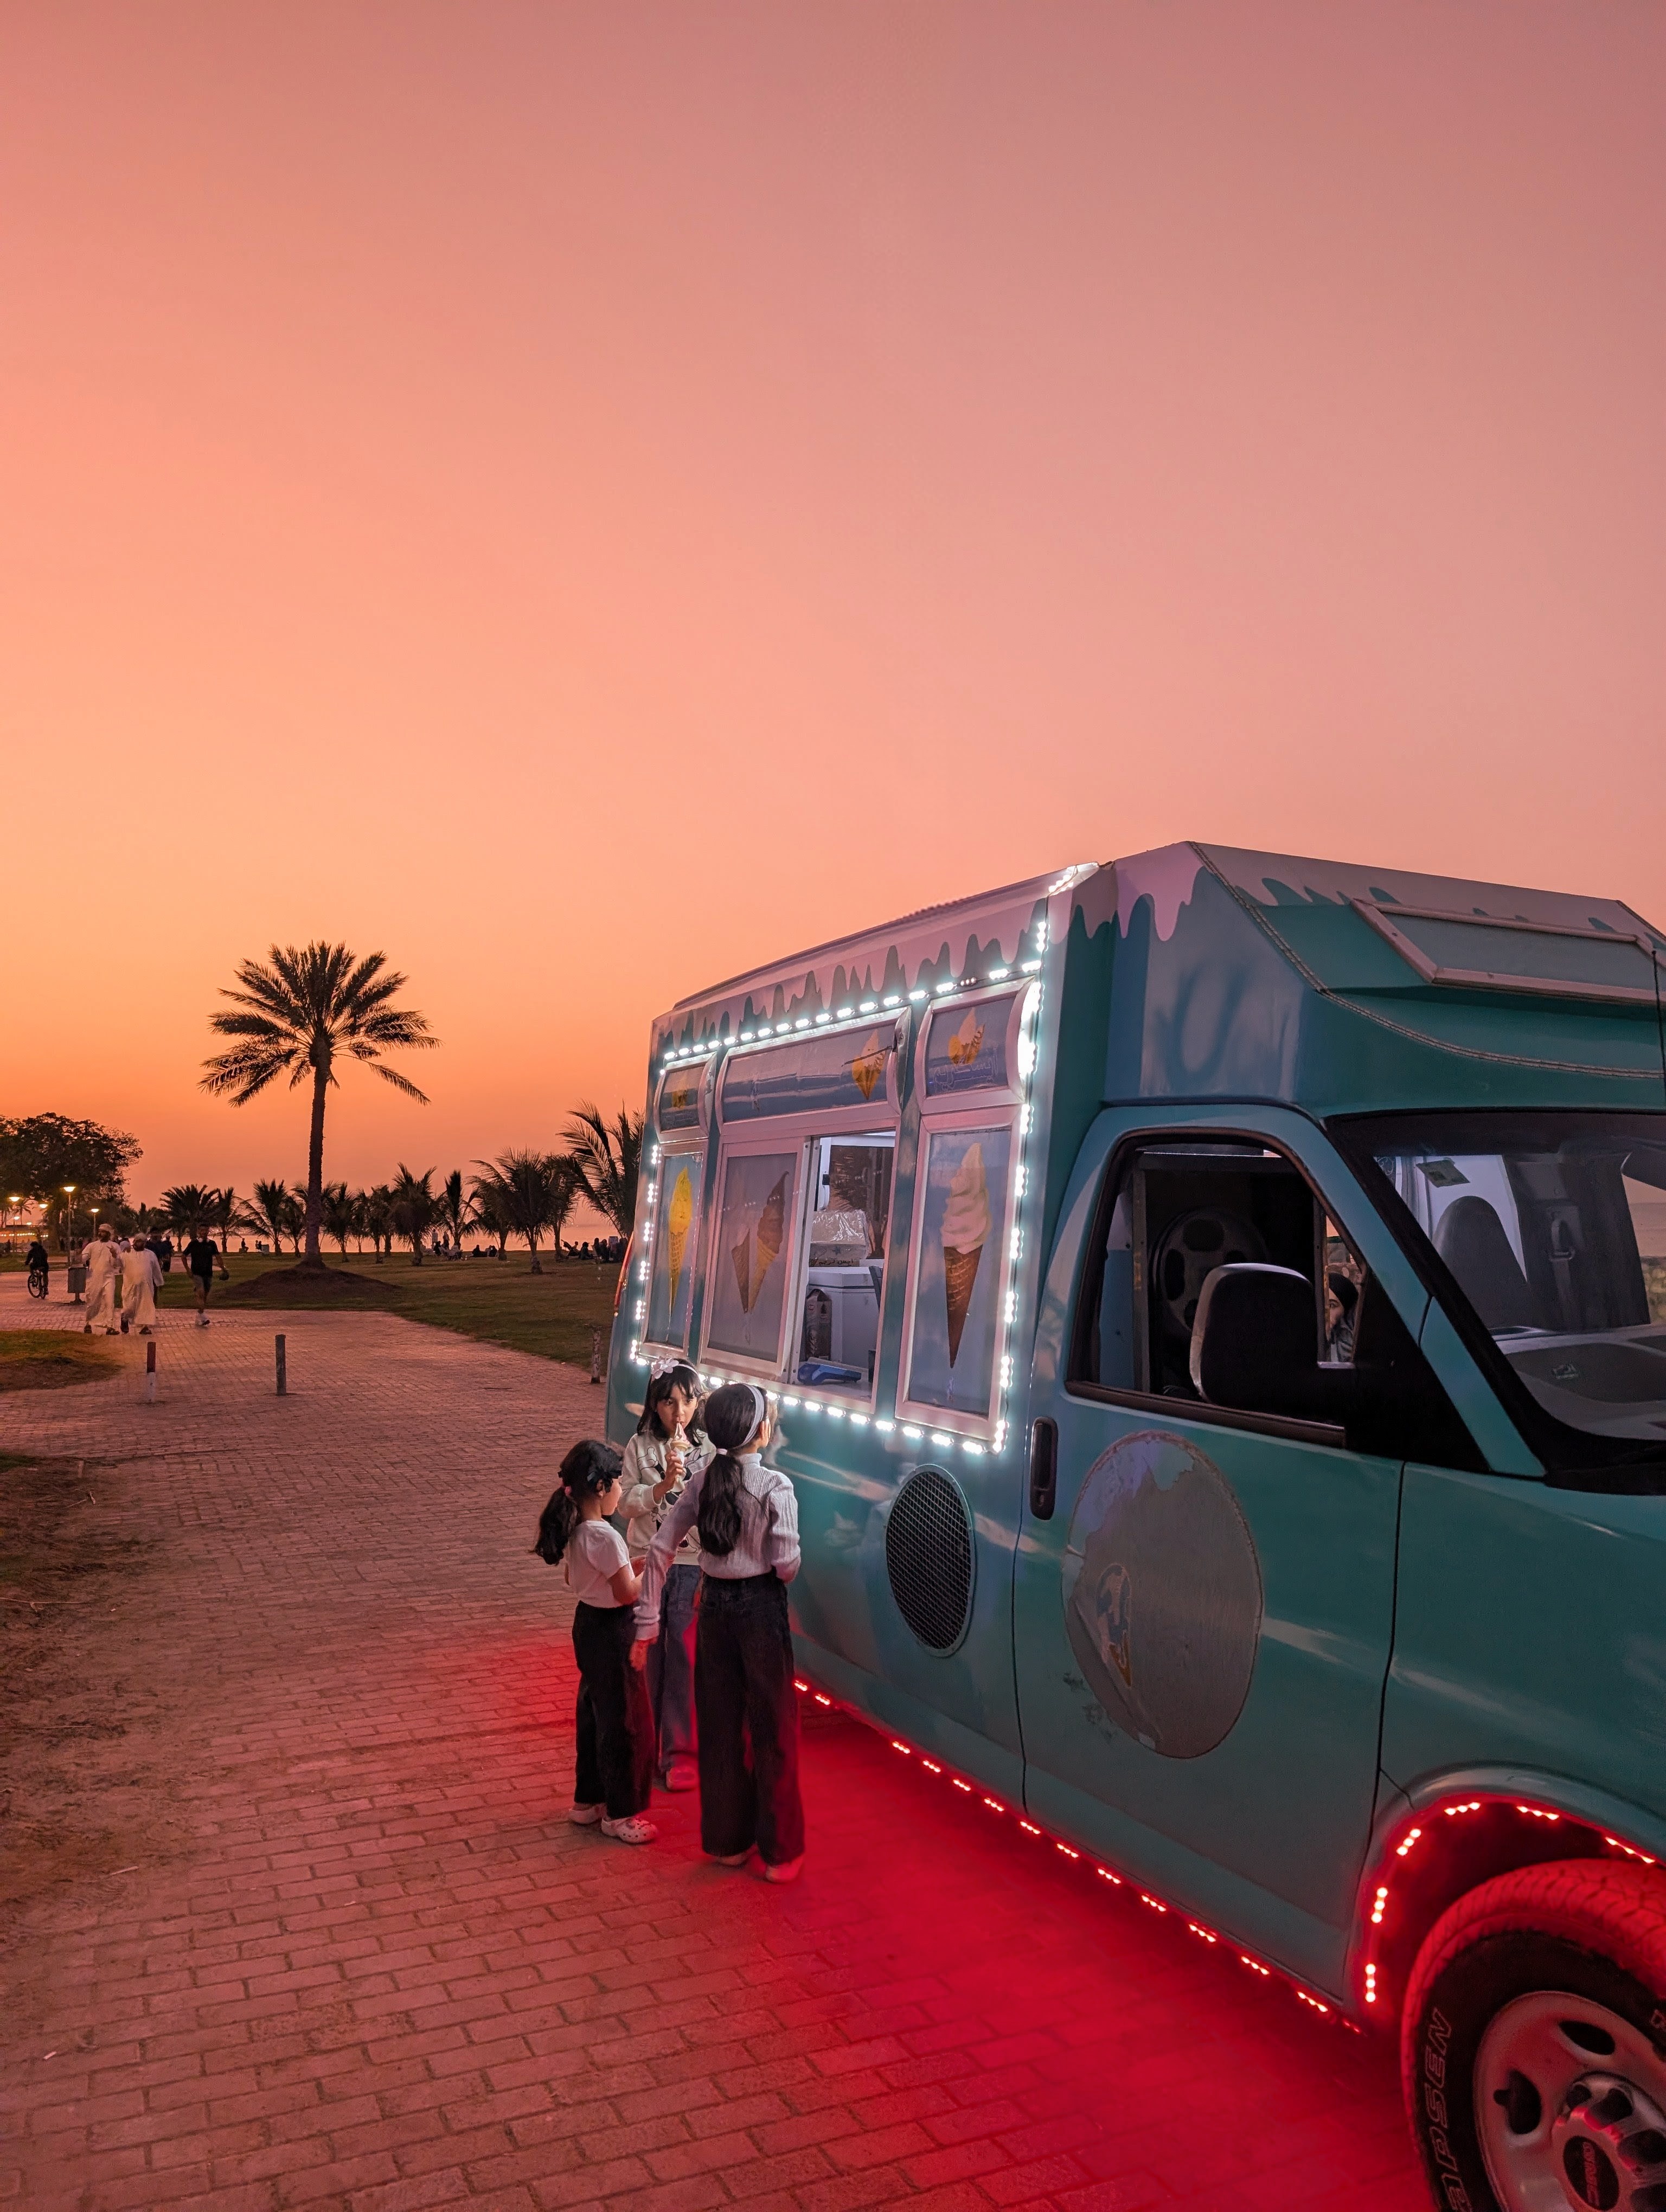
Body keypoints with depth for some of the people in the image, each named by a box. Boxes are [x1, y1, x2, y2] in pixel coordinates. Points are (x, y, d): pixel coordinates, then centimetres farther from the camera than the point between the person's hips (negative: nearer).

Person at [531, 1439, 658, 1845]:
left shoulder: (573, 1530, 2)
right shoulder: (605, 1537, -25)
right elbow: (627, 1593, -24)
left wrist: (632, 1564, 10)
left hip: (587, 1625, 9)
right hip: (610, 1633, -9)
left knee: (593, 1716, 21)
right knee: (623, 1722, 4)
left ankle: (587, 1801, 34)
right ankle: (619, 1815, 16)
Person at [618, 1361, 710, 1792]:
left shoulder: (707, 1450, -4)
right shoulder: (639, 1447, 0)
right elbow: (628, 1504, -4)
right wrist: (664, 1484, -20)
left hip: (692, 1567, -1)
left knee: (686, 1660, 2)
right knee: (644, 1656, 9)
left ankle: (681, 1754, 15)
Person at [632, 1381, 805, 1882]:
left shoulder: (702, 1482, -2)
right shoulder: (775, 1488, -17)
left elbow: (660, 1549, -3)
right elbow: (786, 1566, -15)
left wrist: (646, 1624, 1)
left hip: (714, 1605, 5)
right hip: (761, 1607, -5)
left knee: (719, 1724, 17)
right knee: (771, 1728, 9)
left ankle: (726, 1840, 31)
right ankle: (779, 1852, 20)